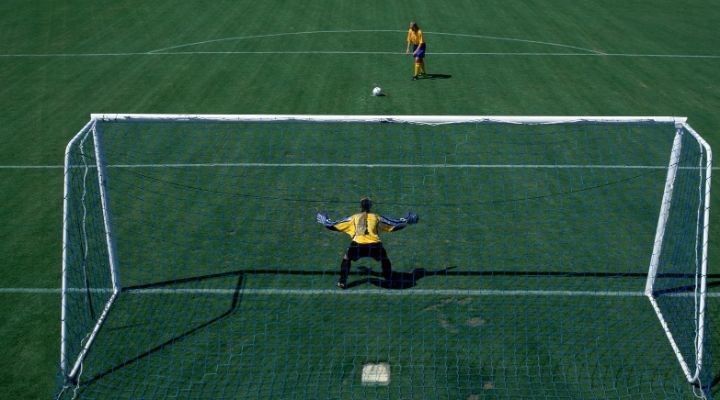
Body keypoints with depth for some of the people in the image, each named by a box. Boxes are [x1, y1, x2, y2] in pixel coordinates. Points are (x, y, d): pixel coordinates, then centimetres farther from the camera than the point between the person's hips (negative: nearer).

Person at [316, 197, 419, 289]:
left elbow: (332, 225, 28)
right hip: (375, 246, 1)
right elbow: (395, 225, 30)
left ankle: (342, 282, 18)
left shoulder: (353, 218, 23)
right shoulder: (377, 217, 24)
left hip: (357, 245, 0)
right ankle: (389, 281, 26)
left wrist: (324, 220, 49)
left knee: (346, 259, 27)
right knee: (385, 260, 30)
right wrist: (407, 220, 48)